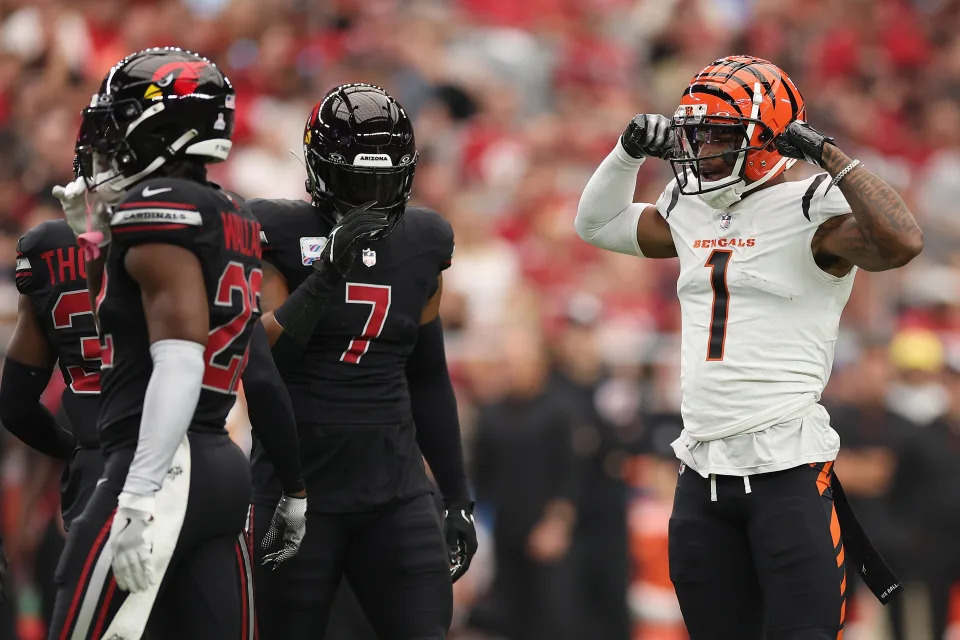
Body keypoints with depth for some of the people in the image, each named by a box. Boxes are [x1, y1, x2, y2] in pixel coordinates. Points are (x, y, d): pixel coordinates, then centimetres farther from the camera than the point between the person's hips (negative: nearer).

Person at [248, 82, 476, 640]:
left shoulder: (420, 247, 7)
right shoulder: (282, 237, -7)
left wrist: (459, 498, 15)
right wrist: (328, 274, -25)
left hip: (394, 488, 4)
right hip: (299, 485, -3)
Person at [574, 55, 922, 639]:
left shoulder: (813, 212, -9)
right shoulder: (691, 215, 12)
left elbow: (903, 242, -28)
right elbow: (597, 223, 29)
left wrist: (825, 153, -23)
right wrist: (631, 151, 12)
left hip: (789, 467, -7)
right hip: (704, 470, 7)